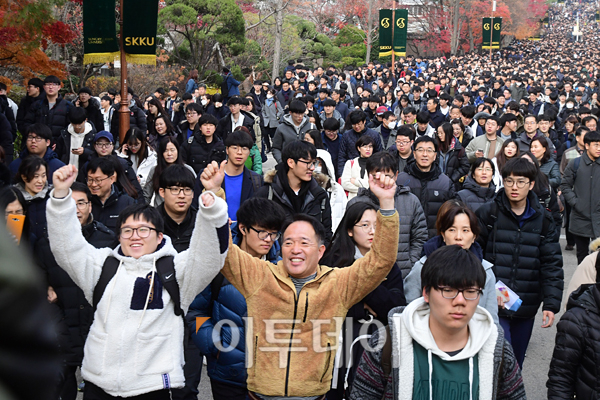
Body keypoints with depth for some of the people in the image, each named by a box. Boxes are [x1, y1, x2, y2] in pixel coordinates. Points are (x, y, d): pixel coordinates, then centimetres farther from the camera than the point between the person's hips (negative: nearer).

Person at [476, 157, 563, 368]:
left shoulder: (543, 220, 5)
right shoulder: (487, 214, -3)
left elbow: (552, 264, 4)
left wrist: (551, 304, -5)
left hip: (526, 309, 3)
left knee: (516, 364, 14)